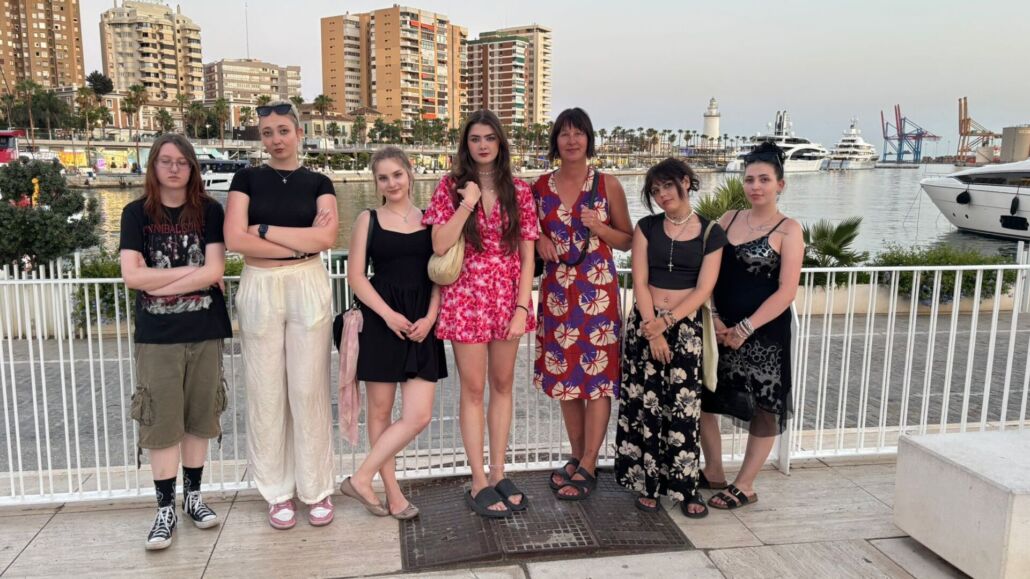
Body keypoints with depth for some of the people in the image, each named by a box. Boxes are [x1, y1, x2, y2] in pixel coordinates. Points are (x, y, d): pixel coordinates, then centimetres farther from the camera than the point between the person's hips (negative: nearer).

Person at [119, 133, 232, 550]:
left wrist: (160, 284, -9)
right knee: (161, 422, 1)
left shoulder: (209, 211, 2)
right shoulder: (137, 213, 2)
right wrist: (191, 271, -10)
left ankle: (192, 496, 23)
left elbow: (215, 271, -8)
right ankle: (165, 507, 11)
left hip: (204, 331, 1)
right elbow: (131, 275, -8)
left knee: (198, 417, 9)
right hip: (157, 335, 0)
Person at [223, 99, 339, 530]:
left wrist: (265, 228, -8)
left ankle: (317, 489, 15)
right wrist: (302, 241, -9)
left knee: (309, 389, 2)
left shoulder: (318, 183, 7)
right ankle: (278, 492, 18)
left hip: (308, 288, 0)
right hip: (260, 289, 1)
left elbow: (325, 239, -9)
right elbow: (235, 239, -7)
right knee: (266, 391, 4)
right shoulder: (247, 179, 7)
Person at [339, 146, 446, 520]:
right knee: (380, 410, 5)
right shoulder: (368, 220, 5)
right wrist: (388, 314, -12)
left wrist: (430, 316, -6)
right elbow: (356, 276, 0)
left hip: (421, 325, 2)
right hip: (380, 321, -2)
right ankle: (392, 491, 19)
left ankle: (362, 477, 10)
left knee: (419, 416, -5)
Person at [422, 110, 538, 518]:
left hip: (508, 300, 3)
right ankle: (479, 483, 12)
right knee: (473, 389, 3)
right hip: (466, 298, -2)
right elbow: (440, 246, -9)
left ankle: (498, 473, 23)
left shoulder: (519, 191, 4)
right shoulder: (451, 187, 0)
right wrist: (467, 204, -15)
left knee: (502, 386, 10)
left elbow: (527, 255, 2)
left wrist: (522, 307, -5)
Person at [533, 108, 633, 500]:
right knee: (564, 373, 8)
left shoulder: (608, 185, 0)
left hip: (597, 289, -3)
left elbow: (627, 240, 5)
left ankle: (589, 466, 7)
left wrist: (599, 227, -13)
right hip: (556, 290, 3)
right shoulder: (541, 186, 7)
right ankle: (577, 456, 23)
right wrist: (538, 240, -4)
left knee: (597, 373, -2)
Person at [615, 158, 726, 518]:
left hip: (686, 328, -1)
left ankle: (686, 488, 8)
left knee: (683, 407, -2)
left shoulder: (711, 233, 2)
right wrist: (653, 329, -11)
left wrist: (666, 323, -13)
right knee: (644, 404, 0)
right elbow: (640, 282, -2)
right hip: (645, 324, 1)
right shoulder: (647, 227, 5)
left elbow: (703, 290, -4)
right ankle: (646, 484, 11)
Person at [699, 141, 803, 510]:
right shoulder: (728, 219, 8)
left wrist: (745, 328, -17)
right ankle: (714, 472, 29)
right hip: (720, 329, 5)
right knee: (701, 396, 10)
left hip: (764, 333, -5)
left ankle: (744, 486, 22)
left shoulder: (788, 230, -6)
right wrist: (714, 318, -7)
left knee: (763, 407, 5)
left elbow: (786, 292, -12)